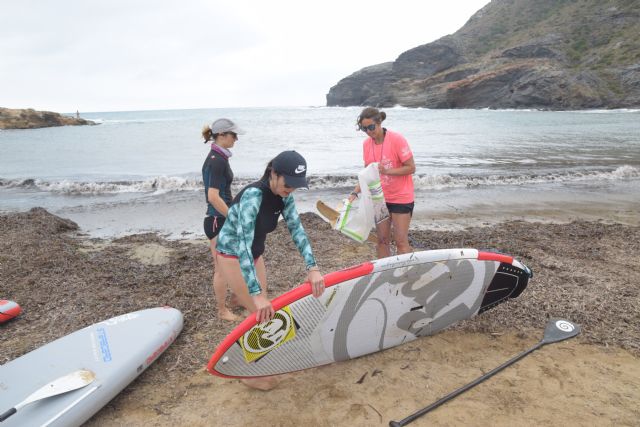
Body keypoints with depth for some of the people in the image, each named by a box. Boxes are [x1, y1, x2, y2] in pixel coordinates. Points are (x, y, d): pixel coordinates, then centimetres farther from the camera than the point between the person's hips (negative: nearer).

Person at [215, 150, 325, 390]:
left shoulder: (284, 196, -11)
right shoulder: (253, 195, -34)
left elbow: (296, 229, -14)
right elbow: (242, 244, -40)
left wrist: (313, 268, -26)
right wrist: (256, 294, -45)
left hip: (255, 253, 7)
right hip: (232, 255, -7)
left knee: (263, 309, 11)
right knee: (258, 312, -5)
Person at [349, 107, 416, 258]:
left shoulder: (397, 139, -17)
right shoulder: (367, 144, 0)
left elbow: (411, 168, -15)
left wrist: (387, 171, -28)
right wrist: (355, 192, -5)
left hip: (400, 198, -5)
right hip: (380, 198, 5)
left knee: (401, 241, -2)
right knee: (382, 239, 11)